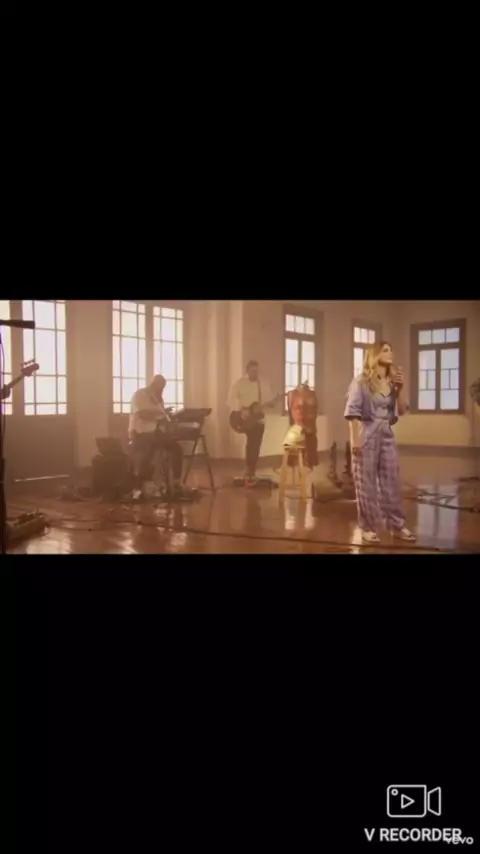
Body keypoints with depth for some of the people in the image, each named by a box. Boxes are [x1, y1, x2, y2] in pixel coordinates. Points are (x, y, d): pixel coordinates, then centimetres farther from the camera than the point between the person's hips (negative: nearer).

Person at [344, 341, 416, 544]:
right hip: (367, 435, -5)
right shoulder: (361, 382, -6)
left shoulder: (392, 381, 10)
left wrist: (400, 389, -3)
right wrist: (355, 439, -15)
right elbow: (352, 411, -9)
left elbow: (402, 411, 10)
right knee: (366, 484, 0)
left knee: (392, 482, 8)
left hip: (387, 436, 5)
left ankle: (397, 524, 18)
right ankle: (369, 527, 10)